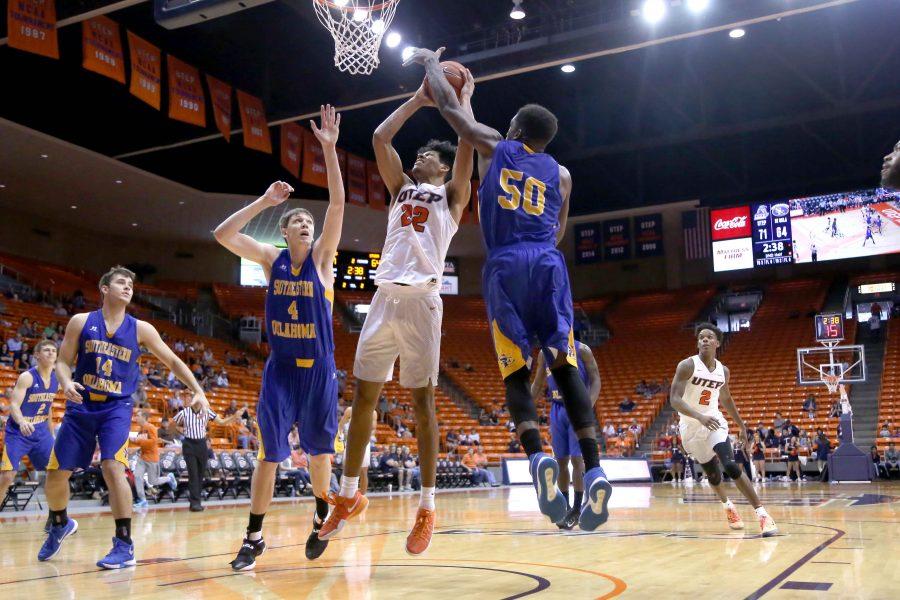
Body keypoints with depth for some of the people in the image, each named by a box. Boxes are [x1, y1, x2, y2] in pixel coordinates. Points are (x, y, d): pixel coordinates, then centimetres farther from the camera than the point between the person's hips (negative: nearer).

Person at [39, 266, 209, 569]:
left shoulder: (140, 329, 0)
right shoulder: (81, 322, 1)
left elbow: (173, 362, 7)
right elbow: (63, 361, 4)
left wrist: (198, 391, -1)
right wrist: (66, 383, -17)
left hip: (116, 408, -2)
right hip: (81, 406, 2)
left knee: (112, 466, -22)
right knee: (56, 473, 6)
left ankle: (125, 546, -14)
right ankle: (60, 524, 38)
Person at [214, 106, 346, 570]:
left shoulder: (321, 258, -3)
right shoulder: (271, 259, 0)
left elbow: (338, 203, -15)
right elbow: (223, 234, -11)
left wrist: (329, 148, -21)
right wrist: (265, 200, -14)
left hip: (318, 369, 0)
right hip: (280, 368, 1)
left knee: (318, 451, 8)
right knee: (269, 453, 0)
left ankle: (321, 516, 33)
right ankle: (254, 537, 12)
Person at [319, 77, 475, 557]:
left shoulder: (452, 194, 11)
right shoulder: (401, 188, 24)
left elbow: (467, 140, -1)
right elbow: (380, 138, 19)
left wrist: (462, 97, 11)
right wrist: (419, 99, 23)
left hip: (421, 301, -5)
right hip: (385, 298, 5)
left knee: (422, 400, -3)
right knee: (363, 395, 6)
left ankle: (427, 508, 3)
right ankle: (350, 494, 17)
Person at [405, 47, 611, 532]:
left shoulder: (493, 146, 15)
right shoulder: (560, 173, 20)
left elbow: (446, 103, 22)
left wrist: (432, 62, 38)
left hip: (506, 265, -2)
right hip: (547, 264, 2)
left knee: (516, 374, -1)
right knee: (566, 369, -1)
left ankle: (537, 457, -23)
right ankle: (594, 469, -14)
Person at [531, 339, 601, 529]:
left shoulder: (582, 350, -6)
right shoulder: (545, 353, 8)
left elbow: (596, 380, -9)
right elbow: (537, 384, 15)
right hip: (557, 410, 5)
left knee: (577, 459, -8)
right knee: (561, 461, 6)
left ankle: (577, 509, -2)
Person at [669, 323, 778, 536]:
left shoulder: (723, 371, 1)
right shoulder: (687, 366, -15)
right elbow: (674, 399, -23)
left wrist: (741, 425, 22)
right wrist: (699, 417, -38)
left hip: (714, 422, 1)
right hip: (692, 426, -1)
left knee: (731, 466, -21)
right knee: (712, 473, 12)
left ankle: (762, 513, -20)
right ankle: (728, 506, 44)